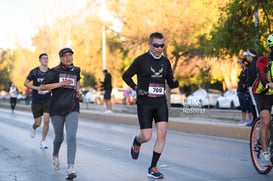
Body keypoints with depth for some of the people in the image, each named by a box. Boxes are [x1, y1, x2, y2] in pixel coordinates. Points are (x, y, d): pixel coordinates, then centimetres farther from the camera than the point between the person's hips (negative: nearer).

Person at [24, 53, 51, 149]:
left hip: (47, 100, 1)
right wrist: (36, 88, -15)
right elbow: (25, 83, -1)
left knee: (46, 120, -12)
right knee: (38, 123, 5)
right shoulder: (34, 72, -6)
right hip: (36, 101, -1)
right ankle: (33, 127, 43)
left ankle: (43, 141, 2)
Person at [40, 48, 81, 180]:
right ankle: (55, 155, 45)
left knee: (71, 137, -14)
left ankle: (70, 169, -20)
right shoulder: (55, 71, -2)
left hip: (72, 109, 2)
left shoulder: (76, 70, 10)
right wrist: (60, 84, -16)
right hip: (57, 109, -1)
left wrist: (78, 91, 10)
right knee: (59, 137, 11)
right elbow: (42, 87, -7)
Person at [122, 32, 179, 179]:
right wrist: (136, 88, -11)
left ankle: (153, 168, 4)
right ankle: (137, 141, 33)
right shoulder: (141, 60, -5)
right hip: (145, 103, -4)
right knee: (146, 137, -7)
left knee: (162, 134, -8)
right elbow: (126, 75, 3)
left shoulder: (165, 61, 7)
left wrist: (175, 83, -11)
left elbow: (170, 83, 12)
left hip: (160, 102, 4)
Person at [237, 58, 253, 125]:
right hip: (240, 92, 9)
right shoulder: (242, 72, 17)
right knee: (242, 107, 11)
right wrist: (238, 91, 19)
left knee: (248, 107, -6)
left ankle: (251, 120, -3)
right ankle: (243, 120, 16)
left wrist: (247, 92, -21)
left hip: (245, 92, -9)